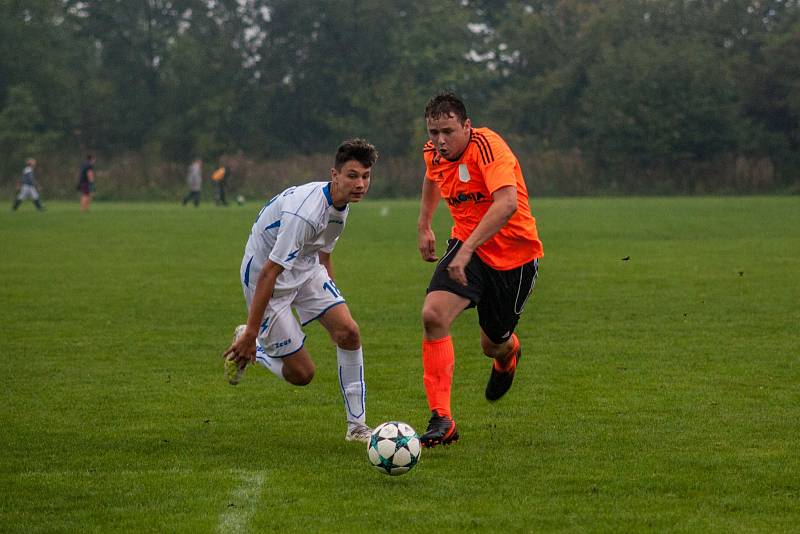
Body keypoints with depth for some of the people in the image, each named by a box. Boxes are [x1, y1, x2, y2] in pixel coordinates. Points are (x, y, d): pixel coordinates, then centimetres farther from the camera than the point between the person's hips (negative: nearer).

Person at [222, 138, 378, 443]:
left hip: (305, 269, 8)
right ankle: (245, 347, 21)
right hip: (262, 274, -8)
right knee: (301, 374, -7)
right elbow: (268, 274, -32)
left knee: (349, 332, -11)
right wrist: (250, 334, -30)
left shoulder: (340, 204, -4)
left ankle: (357, 426, -1)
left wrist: (334, 307, 25)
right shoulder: (305, 212, -33)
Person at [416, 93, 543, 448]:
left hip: (514, 253, -5)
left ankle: (507, 354, 53)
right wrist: (424, 225, 25)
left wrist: (467, 249, -46)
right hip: (466, 246, 5)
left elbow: (507, 202, -40)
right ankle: (441, 420, -21)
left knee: (493, 345, 10)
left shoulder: (486, 146, -25)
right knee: (433, 315, -22)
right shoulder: (434, 153, -3)